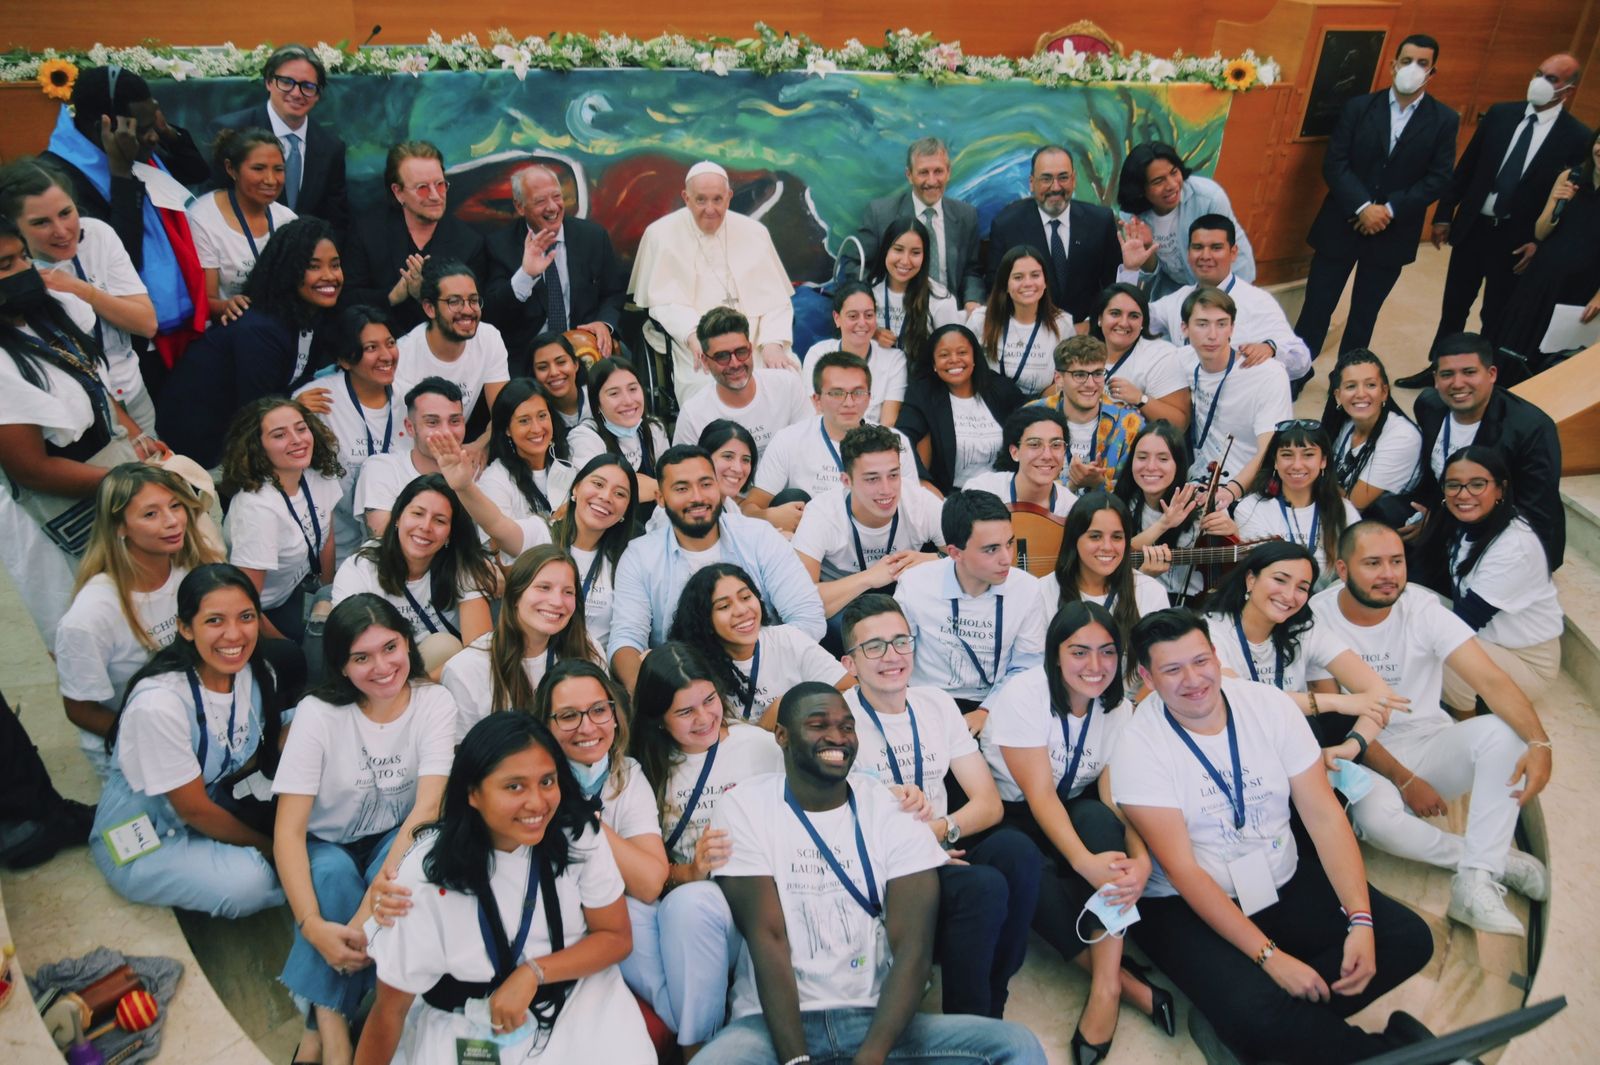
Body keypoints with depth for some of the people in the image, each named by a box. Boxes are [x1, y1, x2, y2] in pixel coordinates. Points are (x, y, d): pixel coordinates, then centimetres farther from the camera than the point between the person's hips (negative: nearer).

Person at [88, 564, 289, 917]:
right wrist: (268, 847, -10)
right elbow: (193, 809, -21)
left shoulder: (258, 674, -12)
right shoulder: (159, 701, -31)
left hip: (213, 807, 6)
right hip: (140, 841, -6)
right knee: (249, 881, -29)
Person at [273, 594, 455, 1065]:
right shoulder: (318, 713, -17)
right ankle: (328, 1016, -22)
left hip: (394, 844, 1)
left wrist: (370, 908, -38)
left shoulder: (434, 702, -16)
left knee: (411, 863, -33)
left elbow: (427, 808, -26)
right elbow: (288, 830, -21)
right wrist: (313, 925, -35)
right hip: (328, 849, 0)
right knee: (333, 874, -34)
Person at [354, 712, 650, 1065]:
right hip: (465, 1024, -1)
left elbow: (616, 937, -7)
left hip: (573, 995, 2)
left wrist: (532, 973, -20)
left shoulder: (579, 837, -15)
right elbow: (390, 1009, -11)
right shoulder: (427, 873, -20)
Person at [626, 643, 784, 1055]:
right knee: (623, 913, -31)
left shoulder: (760, 745, -2)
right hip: (677, 897, 3)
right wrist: (689, 872, -20)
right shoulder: (652, 764, 6)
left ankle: (699, 1045, -17)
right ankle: (689, 1036, -16)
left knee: (687, 904, -35)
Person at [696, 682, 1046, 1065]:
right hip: (776, 1021, -2)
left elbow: (913, 949, -8)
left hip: (874, 1018, 2)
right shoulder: (745, 808, -3)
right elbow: (767, 939, -11)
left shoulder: (893, 810, 0)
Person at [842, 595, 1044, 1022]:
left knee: (1017, 850, -25)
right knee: (983, 886, -30)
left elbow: (989, 803, 3)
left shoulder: (937, 704, 8)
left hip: (944, 850, 5)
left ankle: (991, 1002, -8)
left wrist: (941, 828, -17)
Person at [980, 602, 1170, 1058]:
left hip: (1072, 813, 3)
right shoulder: (1024, 694, -20)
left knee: (1099, 819, -33)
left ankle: (1105, 985, -31)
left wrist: (1142, 858, -37)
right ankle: (1125, 982, -24)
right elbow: (1039, 794, -26)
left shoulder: (1117, 707, -6)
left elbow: (1116, 797, -16)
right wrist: (1085, 861, -43)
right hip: (1008, 816, -3)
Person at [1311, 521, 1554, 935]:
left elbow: (1491, 680, -18)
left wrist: (1539, 743, -35)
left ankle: (1474, 883, -22)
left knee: (1504, 731, -26)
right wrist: (1404, 780, -15)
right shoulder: (1318, 618, -12)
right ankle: (1499, 859, -6)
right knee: (1375, 814, -35)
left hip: (1429, 742, 3)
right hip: (1365, 758, -2)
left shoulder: (1423, 609, -7)